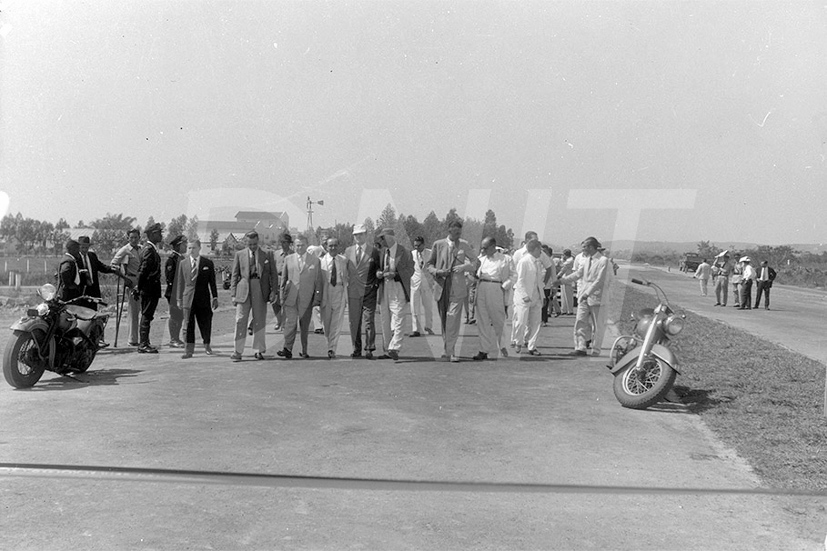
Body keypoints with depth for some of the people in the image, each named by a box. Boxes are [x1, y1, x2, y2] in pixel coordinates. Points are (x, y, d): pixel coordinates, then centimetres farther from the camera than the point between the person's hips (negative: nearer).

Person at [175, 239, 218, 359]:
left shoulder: (208, 263, 3)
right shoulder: (183, 263, 7)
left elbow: (212, 282, 5)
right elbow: (180, 282, 10)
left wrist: (215, 297, 1)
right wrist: (179, 298, 8)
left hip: (203, 299, -1)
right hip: (188, 298, 1)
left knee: (205, 324, 6)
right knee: (188, 325, -2)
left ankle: (207, 345, 28)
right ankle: (189, 350, 2)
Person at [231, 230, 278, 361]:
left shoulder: (267, 254, 7)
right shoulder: (239, 255, 7)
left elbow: (273, 274, 7)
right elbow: (235, 275, 7)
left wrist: (274, 291, -3)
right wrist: (233, 294, 1)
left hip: (261, 291, 0)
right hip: (244, 290, 0)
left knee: (259, 321, 5)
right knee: (240, 320, -4)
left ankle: (259, 351, 15)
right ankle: (238, 351, 1)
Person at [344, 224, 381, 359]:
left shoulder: (374, 251, 2)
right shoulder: (348, 251, 12)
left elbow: (379, 270, 7)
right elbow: (345, 269, 17)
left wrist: (376, 284, -3)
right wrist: (346, 283, 7)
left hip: (369, 291, -3)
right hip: (353, 291, 3)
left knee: (369, 321, -6)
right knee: (354, 322, 5)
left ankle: (369, 349, 0)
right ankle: (357, 349, 14)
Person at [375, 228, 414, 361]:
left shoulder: (404, 252, -4)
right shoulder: (382, 252, 13)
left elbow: (410, 271, -6)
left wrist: (394, 274, -19)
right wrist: (379, 273, -5)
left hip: (398, 290, -6)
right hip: (384, 289, 6)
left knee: (397, 320, -12)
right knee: (385, 322, 9)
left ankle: (394, 349, -16)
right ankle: (387, 351, 16)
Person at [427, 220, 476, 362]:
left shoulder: (464, 245, 5)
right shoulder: (438, 244, 6)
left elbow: (475, 264, 10)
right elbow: (430, 264, 11)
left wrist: (464, 267, -11)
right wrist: (437, 272, -10)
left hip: (457, 287, -2)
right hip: (441, 287, 2)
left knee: (453, 319, -11)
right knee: (443, 319, 10)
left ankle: (450, 351, -8)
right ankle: (448, 348, 24)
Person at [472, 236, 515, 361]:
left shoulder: (505, 259, 3)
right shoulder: (481, 258, 14)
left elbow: (513, 275, 3)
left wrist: (504, 286, -8)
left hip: (496, 289, -3)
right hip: (481, 288, 4)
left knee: (498, 320, 4)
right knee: (482, 321, 1)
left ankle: (501, 345, 27)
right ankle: (484, 350, 5)